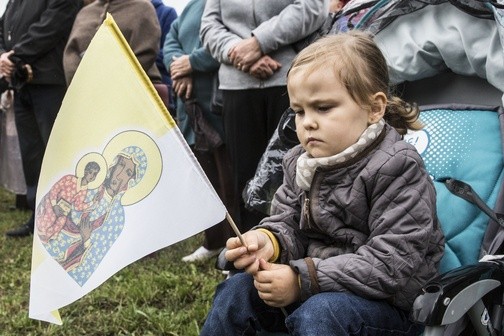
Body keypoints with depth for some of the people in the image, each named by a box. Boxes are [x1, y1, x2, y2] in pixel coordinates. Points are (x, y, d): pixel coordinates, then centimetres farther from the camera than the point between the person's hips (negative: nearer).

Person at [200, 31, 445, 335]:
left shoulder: (395, 167, -18)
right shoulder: (301, 162, 5)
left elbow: (392, 263, -24)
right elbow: (287, 224, 10)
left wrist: (303, 279, -26)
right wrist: (267, 240, -17)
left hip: (387, 302, -6)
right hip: (313, 290, 7)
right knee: (236, 291, -6)